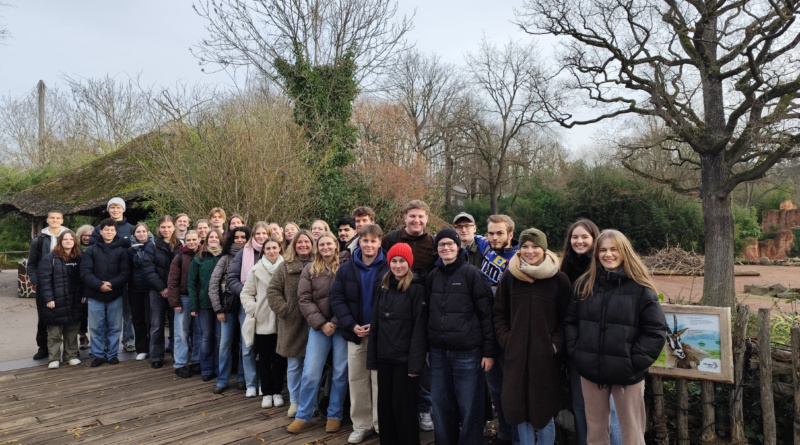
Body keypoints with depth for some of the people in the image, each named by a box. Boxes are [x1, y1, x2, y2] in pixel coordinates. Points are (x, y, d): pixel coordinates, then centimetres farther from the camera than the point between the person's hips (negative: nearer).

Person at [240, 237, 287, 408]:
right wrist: (253, 309, -6)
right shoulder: (256, 270, 1)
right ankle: (267, 392, 23)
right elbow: (246, 294, 6)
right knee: (264, 359, 9)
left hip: (282, 321, -1)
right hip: (262, 321, 1)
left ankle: (277, 391, 23)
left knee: (279, 358, 8)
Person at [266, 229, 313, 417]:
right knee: (294, 366, 11)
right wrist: (284, 309, -8)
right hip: (292, 324, 1)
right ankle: (294, 401, 25)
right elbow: (272, 290, 2)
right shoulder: (286, 267, 3)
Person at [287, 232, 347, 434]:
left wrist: (335, 322, -13)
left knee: (340, 373, 6)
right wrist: (321, 323, -10)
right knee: (310, 373, 1)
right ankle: (302, 416, 17)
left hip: (342, 326, -1)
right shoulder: (309, 270, 5)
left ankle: (334, 416, 21)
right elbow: (304, 299, 0)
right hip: (319, 327, 2)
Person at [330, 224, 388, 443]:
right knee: (356, 380, 11)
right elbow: (336, 299, 0)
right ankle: (361, 425, 24)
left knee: (380, 380, 4)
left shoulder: (389, 268, -7)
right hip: (354, 333, 4)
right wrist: (351, 325, -12)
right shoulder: (346, 269, 4)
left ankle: (382, 424, 18)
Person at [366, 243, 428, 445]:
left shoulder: (416, 289, -8)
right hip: (385, 358, 6)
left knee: (403, 407, 3)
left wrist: (415, 363, -17)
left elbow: (419, 328, -12)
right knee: (385, 406, 12)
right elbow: (375, 326, 12)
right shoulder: (384, 289, 10)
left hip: (405, 359, -6)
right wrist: (372, 357, 7)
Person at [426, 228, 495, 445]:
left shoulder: (472, 273, -6)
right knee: (441, 407, 12)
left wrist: (489, 351, -10)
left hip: (467, 352, -5)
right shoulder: (433, 276, 10)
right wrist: (427, 346, 11)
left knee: (469, 408, 5)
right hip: (438, 352, 5)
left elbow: (486, 313, -7)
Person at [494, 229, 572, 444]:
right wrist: (506, 341, -2)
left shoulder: (559, 279, -4)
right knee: (519, 409, 11)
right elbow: (499, 314, 8)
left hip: (546, 356, -2)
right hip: (516, 355, 2)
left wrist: (556, 345, -10)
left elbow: (566, 318, -1)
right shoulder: (509, 276, 2)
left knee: (544, 410, 9)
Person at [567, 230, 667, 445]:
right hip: (590, 371, 3)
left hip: (627, 373, -3)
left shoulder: (641, 288, -7)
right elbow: (570, 321, 9)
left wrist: (634, 361, -12)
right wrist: (576, 351, -1)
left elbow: (656, 331, -7)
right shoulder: (584, 284, 4)